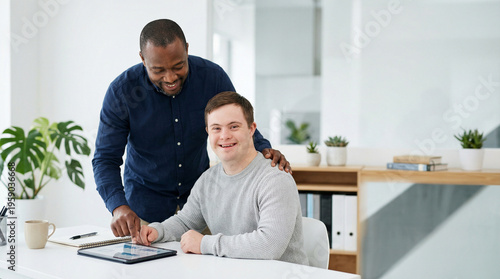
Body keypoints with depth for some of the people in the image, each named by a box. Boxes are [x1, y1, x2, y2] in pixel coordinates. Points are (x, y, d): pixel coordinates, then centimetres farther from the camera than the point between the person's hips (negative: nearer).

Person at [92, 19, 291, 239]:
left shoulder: (213, 77, -16)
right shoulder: (121, 91, -19)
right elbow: (105, 159, -16)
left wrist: (263, 150, -26)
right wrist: (118, 207, -33)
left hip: (199, 193, 1)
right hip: (146, 197, -1)